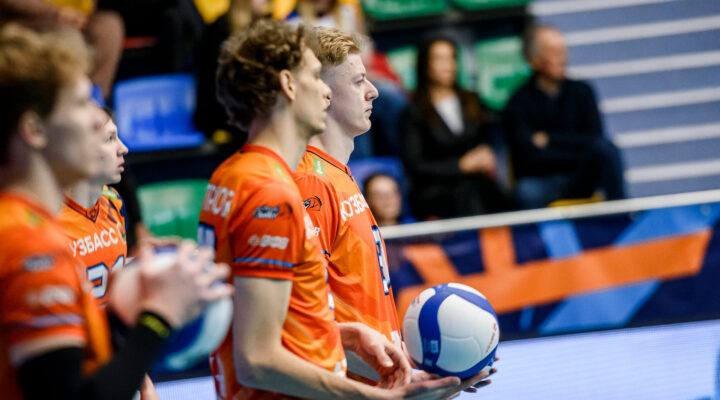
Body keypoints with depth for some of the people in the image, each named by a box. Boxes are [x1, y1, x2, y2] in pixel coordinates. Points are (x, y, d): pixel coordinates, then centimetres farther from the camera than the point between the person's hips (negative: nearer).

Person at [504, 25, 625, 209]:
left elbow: (595, 138, 0)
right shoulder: (519, 102, -3)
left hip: (579, 180, 3)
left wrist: (550, 140, -9)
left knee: (604, 146, -27)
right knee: (527, 193, -39)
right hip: (540, 182, -3)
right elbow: (531, 156, -12)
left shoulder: (581, 91, 9)